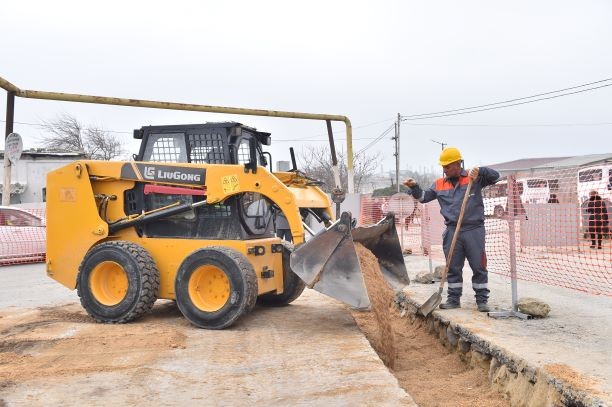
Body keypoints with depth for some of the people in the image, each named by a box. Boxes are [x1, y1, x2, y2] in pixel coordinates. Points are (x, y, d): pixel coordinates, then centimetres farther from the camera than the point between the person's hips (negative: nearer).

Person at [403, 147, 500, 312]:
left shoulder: (474, 178, 1)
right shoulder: (439, 184, 10)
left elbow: (495, 176, -5)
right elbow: (423, 197, 13)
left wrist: (480, 171, -22)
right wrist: (414, 187, -5)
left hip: (474, 230, -3)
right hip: (452, 231, 3)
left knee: (479, 266, 3)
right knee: (453, 267, 9)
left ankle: (482, 300, 12)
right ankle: (454, 299, 19)